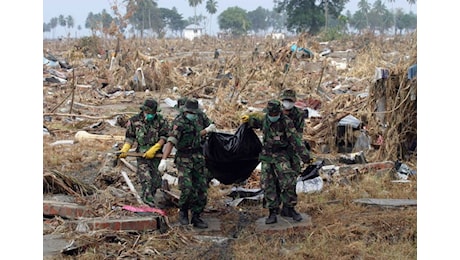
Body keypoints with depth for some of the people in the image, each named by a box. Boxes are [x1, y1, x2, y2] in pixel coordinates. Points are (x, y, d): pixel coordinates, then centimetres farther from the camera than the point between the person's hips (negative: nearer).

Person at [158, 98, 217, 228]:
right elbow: (170, 141, -23)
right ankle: (183, 212, 9)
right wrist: (164, 160, -32)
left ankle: (196, 217, 15)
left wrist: (207, 130, 35)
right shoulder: (179, 123, -13)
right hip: (184, 160, -7)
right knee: (187, 188, -17)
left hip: (198, 159, 7)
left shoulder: (195, 121, 11)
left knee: (201, 189, 4)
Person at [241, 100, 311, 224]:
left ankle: (290, 208, -2)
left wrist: (305, 156, -17)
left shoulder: (286, 122, -13)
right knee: (268, 185, 0)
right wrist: (249, 120, 18)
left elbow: (295, 139, -15)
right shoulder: (265, 119, 5)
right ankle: (272, 212, 6)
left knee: (288, 181, -18)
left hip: (281, 156, -5)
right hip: (266, 156, 5)